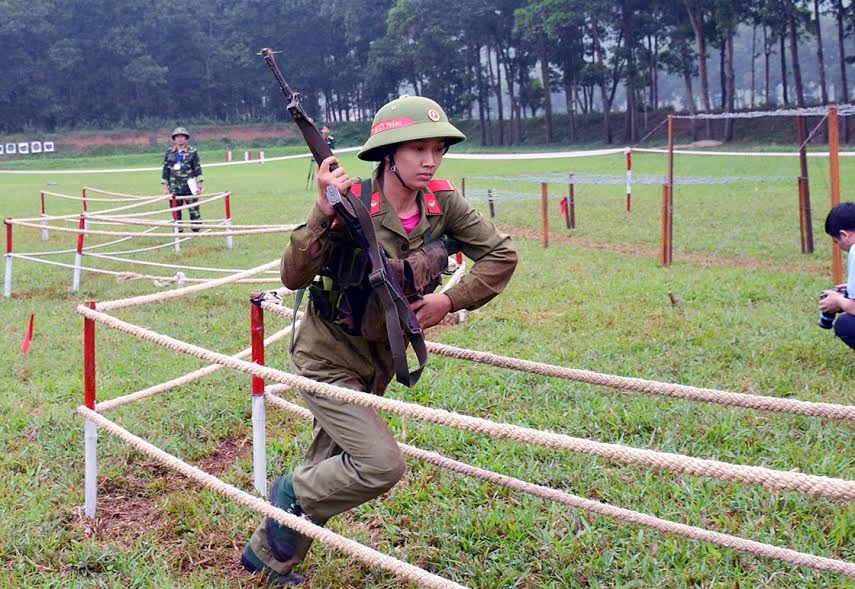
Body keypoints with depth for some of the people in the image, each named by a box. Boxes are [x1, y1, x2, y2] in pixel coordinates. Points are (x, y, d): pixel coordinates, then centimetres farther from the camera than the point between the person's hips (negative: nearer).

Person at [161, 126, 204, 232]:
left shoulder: (192, 151, 2)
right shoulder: (169, 152, 9)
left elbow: (197, 168, 2)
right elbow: (166, 169, 12)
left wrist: (200, 184, -4)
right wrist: (165, 186, 9)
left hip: (189, 187, -3)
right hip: (174, 188, 3)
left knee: (194, 210, -3)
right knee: (176, 212, 6)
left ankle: (196, 230, 3)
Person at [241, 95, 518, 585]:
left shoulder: (441, 203, -9)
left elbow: (502, 255, -3)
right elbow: (294, 277, -30)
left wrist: (451, 300, -13)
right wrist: (324, 210, -41)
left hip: (378, 364, 6)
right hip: (328, 362, -6)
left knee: (330, 471, 17)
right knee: (382, 466, -18)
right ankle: (291, 493, 9)